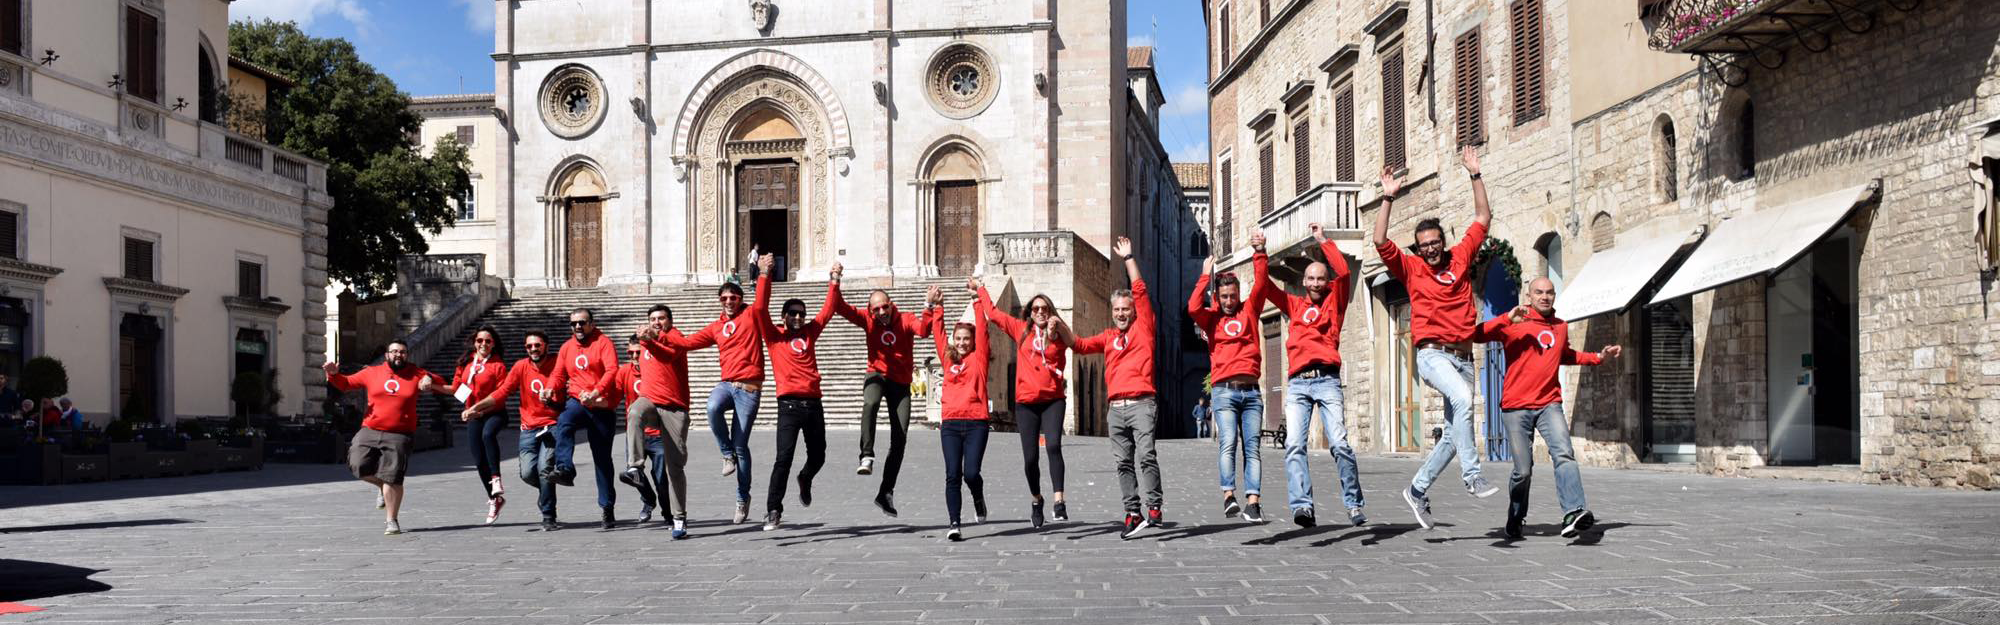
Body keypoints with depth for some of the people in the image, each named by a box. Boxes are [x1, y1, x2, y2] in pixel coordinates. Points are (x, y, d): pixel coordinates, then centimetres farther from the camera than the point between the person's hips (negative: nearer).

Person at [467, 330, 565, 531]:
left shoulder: (556, 363, -4)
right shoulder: (521, 366, 4)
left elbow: (555, 382, -24)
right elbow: (502, 392, 2)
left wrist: (548, 393, -46)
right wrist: (475, 407, -7)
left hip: (551, 425, -3)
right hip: (529, 428, 3)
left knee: (545, 468, -17)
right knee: (527, 473, -9)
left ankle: (548, 518, -5)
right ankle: (546, 490, 27)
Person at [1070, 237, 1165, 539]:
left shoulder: (1143, 327, 6)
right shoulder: (1108, 336, 18)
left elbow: (1140, 290, 1)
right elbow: (1081, 345, 14)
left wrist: (1128, 258, 3)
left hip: (1141, 404, -5)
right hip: (1116, 408, 5)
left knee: (1146, 455, -17)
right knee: (1124, 462, 6)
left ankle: (1154, 508, -14)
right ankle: (1132, 514, 10)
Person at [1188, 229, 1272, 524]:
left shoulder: (1249, 311, 14)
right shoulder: (1212, 318, 9)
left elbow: (1259, 285, 2)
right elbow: (1193, 308, -10)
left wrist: (1259, 253, -9)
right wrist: (1206, 275, -6)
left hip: (1251, 391, 2)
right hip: (1223, 391, -2)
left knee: (1252, 446, -3)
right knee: (1228, 443, -15)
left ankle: (1252, 502, -8)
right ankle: (1229, 496, -22)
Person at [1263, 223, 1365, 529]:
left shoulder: (1334, 302, 14)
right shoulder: (1294, 305, 21)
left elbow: (1343, 272, 0)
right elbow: (1266, 286, 17)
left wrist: (1323, 240, 5)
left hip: (1327, 380, -2)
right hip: (1297, 383, 2)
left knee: (1339, 443, -12)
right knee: (1294, 445, -13)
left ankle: (1354, 505, 0)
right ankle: (1302, 506, -20)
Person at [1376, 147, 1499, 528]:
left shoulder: (1459, 258, 12)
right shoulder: (1411, 267, 4)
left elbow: (1483, 218, 16)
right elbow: (1381, 242, -8)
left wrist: (1475, 176, 11)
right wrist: (1388, 199, -13)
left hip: (1464, 357, 5)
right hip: (1432, 354, -5)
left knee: (1453, 434, 5)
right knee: (1462, 399, -34)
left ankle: (1418, 490, 19)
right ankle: (1472, 476, -30)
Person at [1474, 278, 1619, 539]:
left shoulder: (1561, 327, 16)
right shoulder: (1514, 325, -2)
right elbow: (1477, 335, -16)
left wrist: (1598, 357, 25)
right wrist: (1507, 319, -26)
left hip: (1549, 405, 3)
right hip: (1516, 407, -3)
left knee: (1564, 454, -21)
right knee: (1523, 471, -1)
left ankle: (1573, 513, -34)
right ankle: (1515, 520, 22)